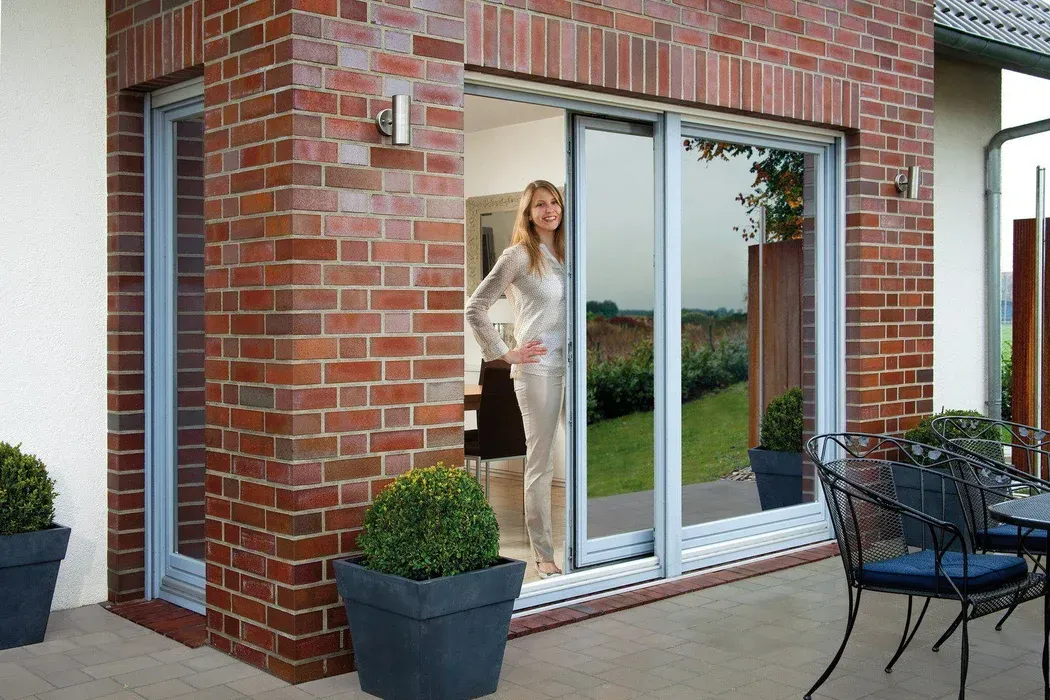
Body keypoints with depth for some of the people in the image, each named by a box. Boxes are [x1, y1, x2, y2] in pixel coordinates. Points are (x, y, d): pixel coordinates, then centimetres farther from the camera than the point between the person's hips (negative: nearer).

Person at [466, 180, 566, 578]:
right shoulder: (518, 255, -5)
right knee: (540, 463, 0)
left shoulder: (565, 256, 13)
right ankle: (544, 554, 10)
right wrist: (505, 353, -9)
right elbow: (475, 309, -9)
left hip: (572, 366, 6)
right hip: (537, 369, -6)